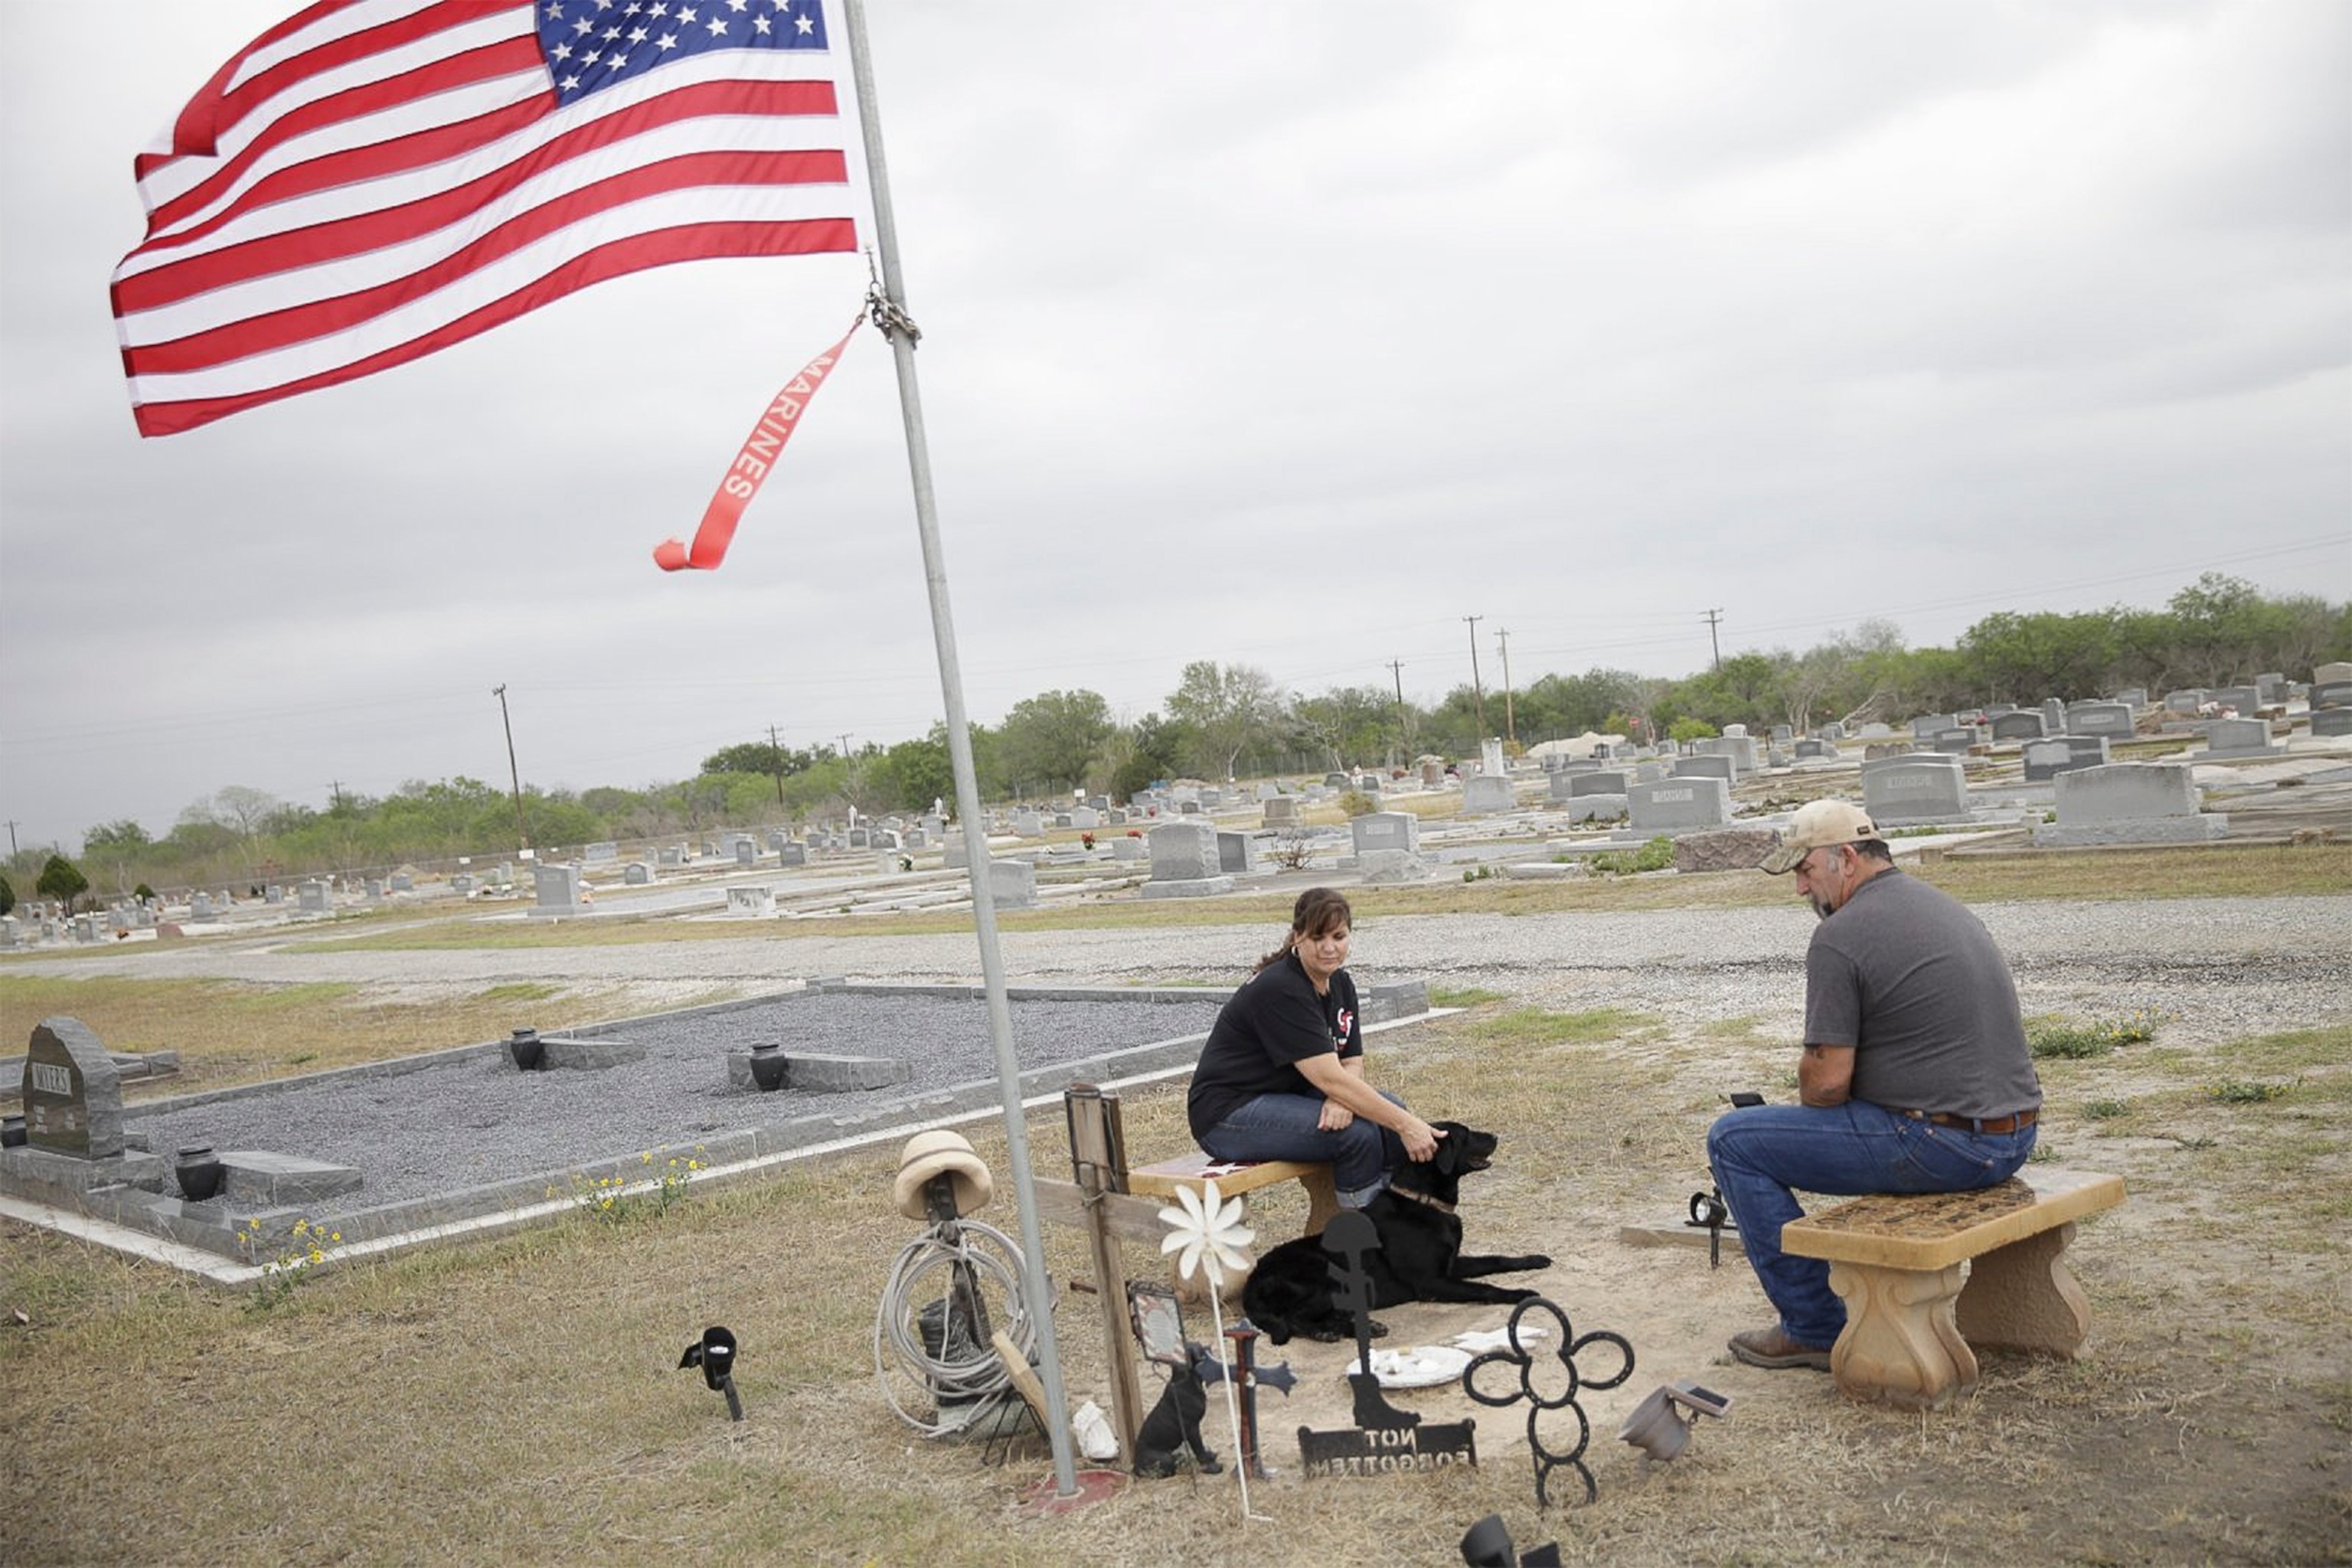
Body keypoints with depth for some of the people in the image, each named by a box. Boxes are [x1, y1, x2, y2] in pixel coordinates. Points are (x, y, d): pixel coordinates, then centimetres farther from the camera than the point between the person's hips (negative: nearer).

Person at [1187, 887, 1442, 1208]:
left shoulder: (1340, 984, 3)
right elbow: (1329, 1078, -29)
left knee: (1391, 1110, -8)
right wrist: (1405, 1125, -31)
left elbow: (1352, 1063, 1)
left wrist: (1340, 1100, -23)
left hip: (1287, 1096, 9)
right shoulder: (1280, 990, -24)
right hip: (1229, 1112, -9)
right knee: (1358, 1132, -26)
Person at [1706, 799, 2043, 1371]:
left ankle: (1816, 1330, 6)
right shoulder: (1946, 906, 16)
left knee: (1733, 1140, 1)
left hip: (1941, 1148, -9)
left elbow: (1828, 1081, -16)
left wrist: (1806, 1105, 7)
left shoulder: (1840, 937, -13)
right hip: (2014, 1138, 9)